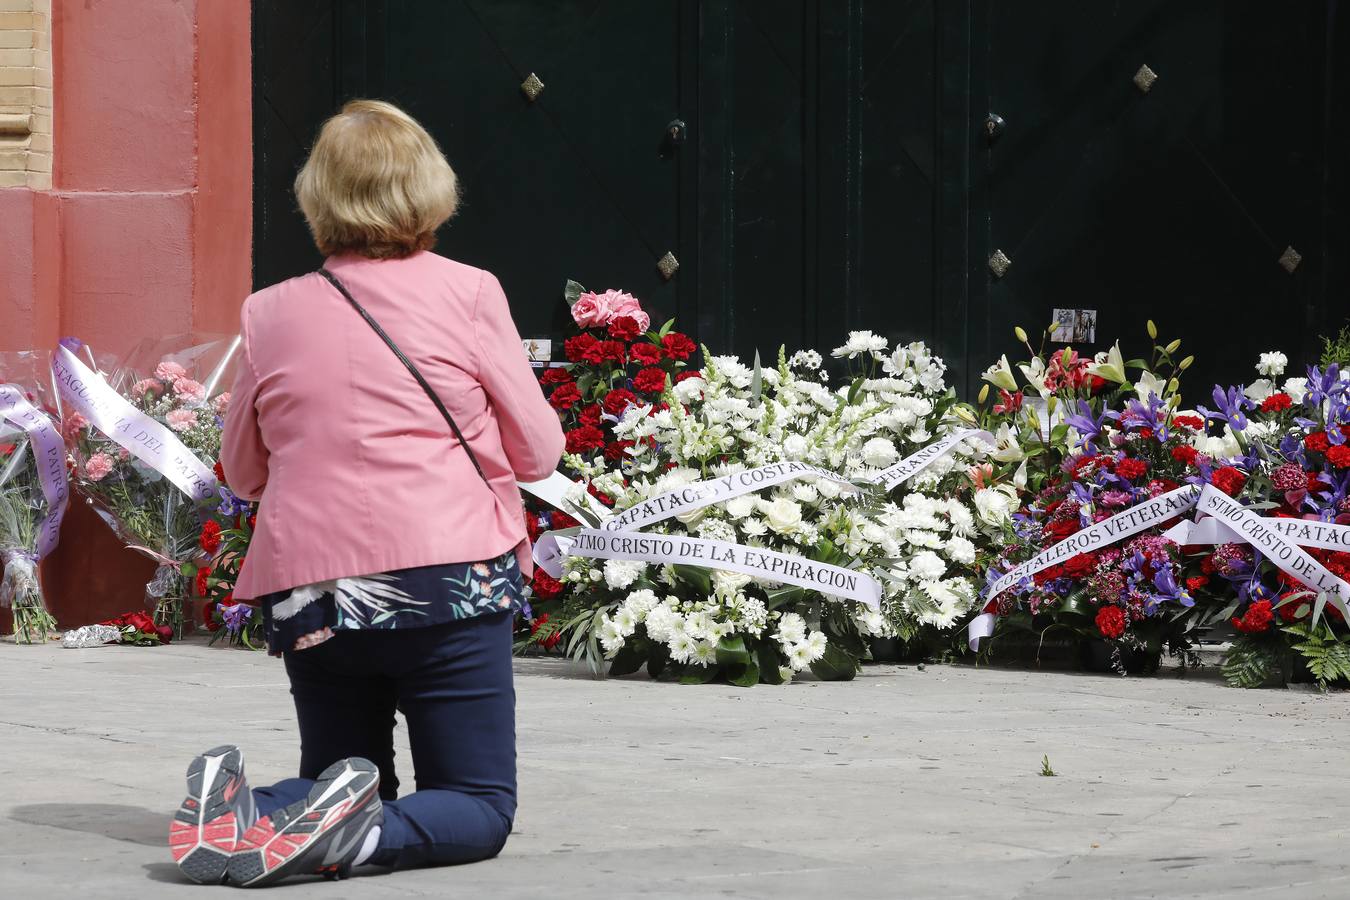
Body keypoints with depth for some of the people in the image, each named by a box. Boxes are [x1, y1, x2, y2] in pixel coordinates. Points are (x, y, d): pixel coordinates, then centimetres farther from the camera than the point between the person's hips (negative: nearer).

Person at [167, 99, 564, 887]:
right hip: (450, 583, -3)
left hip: (307, 594, 3)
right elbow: (538, 450, 4)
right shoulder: (467, 293, -2)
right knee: (480, 807, 8)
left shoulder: (270, 314, 6)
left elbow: (243, 470, 17)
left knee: (345, 786, 22)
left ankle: (238, 810, -10)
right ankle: (359, 834, -23)